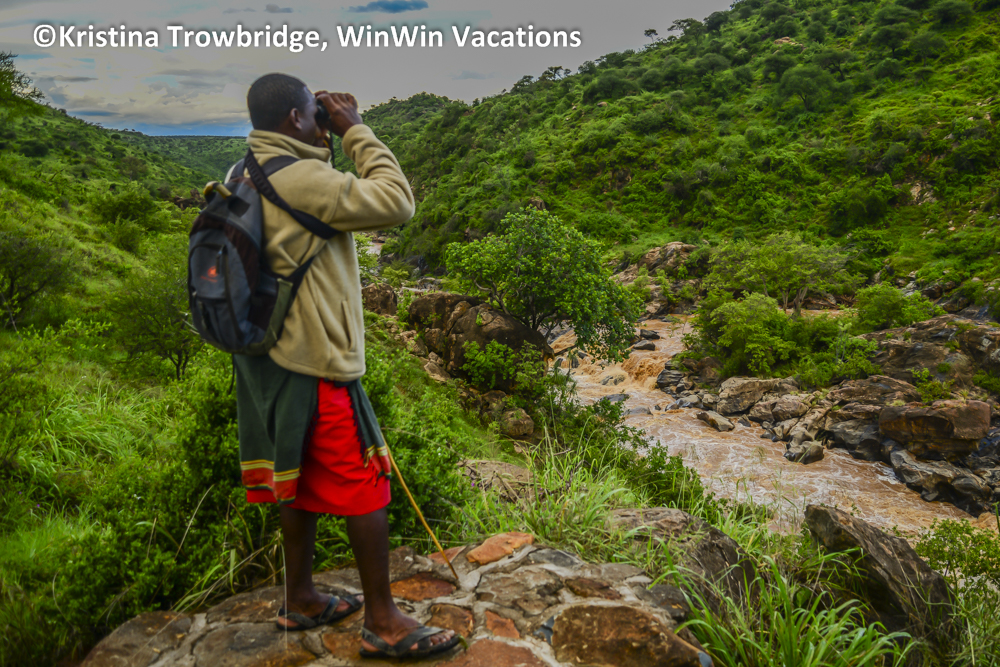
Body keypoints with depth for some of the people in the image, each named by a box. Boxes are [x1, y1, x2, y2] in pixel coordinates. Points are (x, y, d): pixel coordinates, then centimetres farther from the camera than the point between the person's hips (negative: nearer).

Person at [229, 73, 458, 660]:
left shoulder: (244, 177, 10)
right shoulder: (302, 179, -19)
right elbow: (396, 203, -17)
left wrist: (328, 145, 10)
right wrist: (358, 132, -9)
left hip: (270, 361, 9)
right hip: (317, 365, -9)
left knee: (301, 480, 19)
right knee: (364, 487, 1)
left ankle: (301, 601, 33)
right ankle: (383, 622, 14)